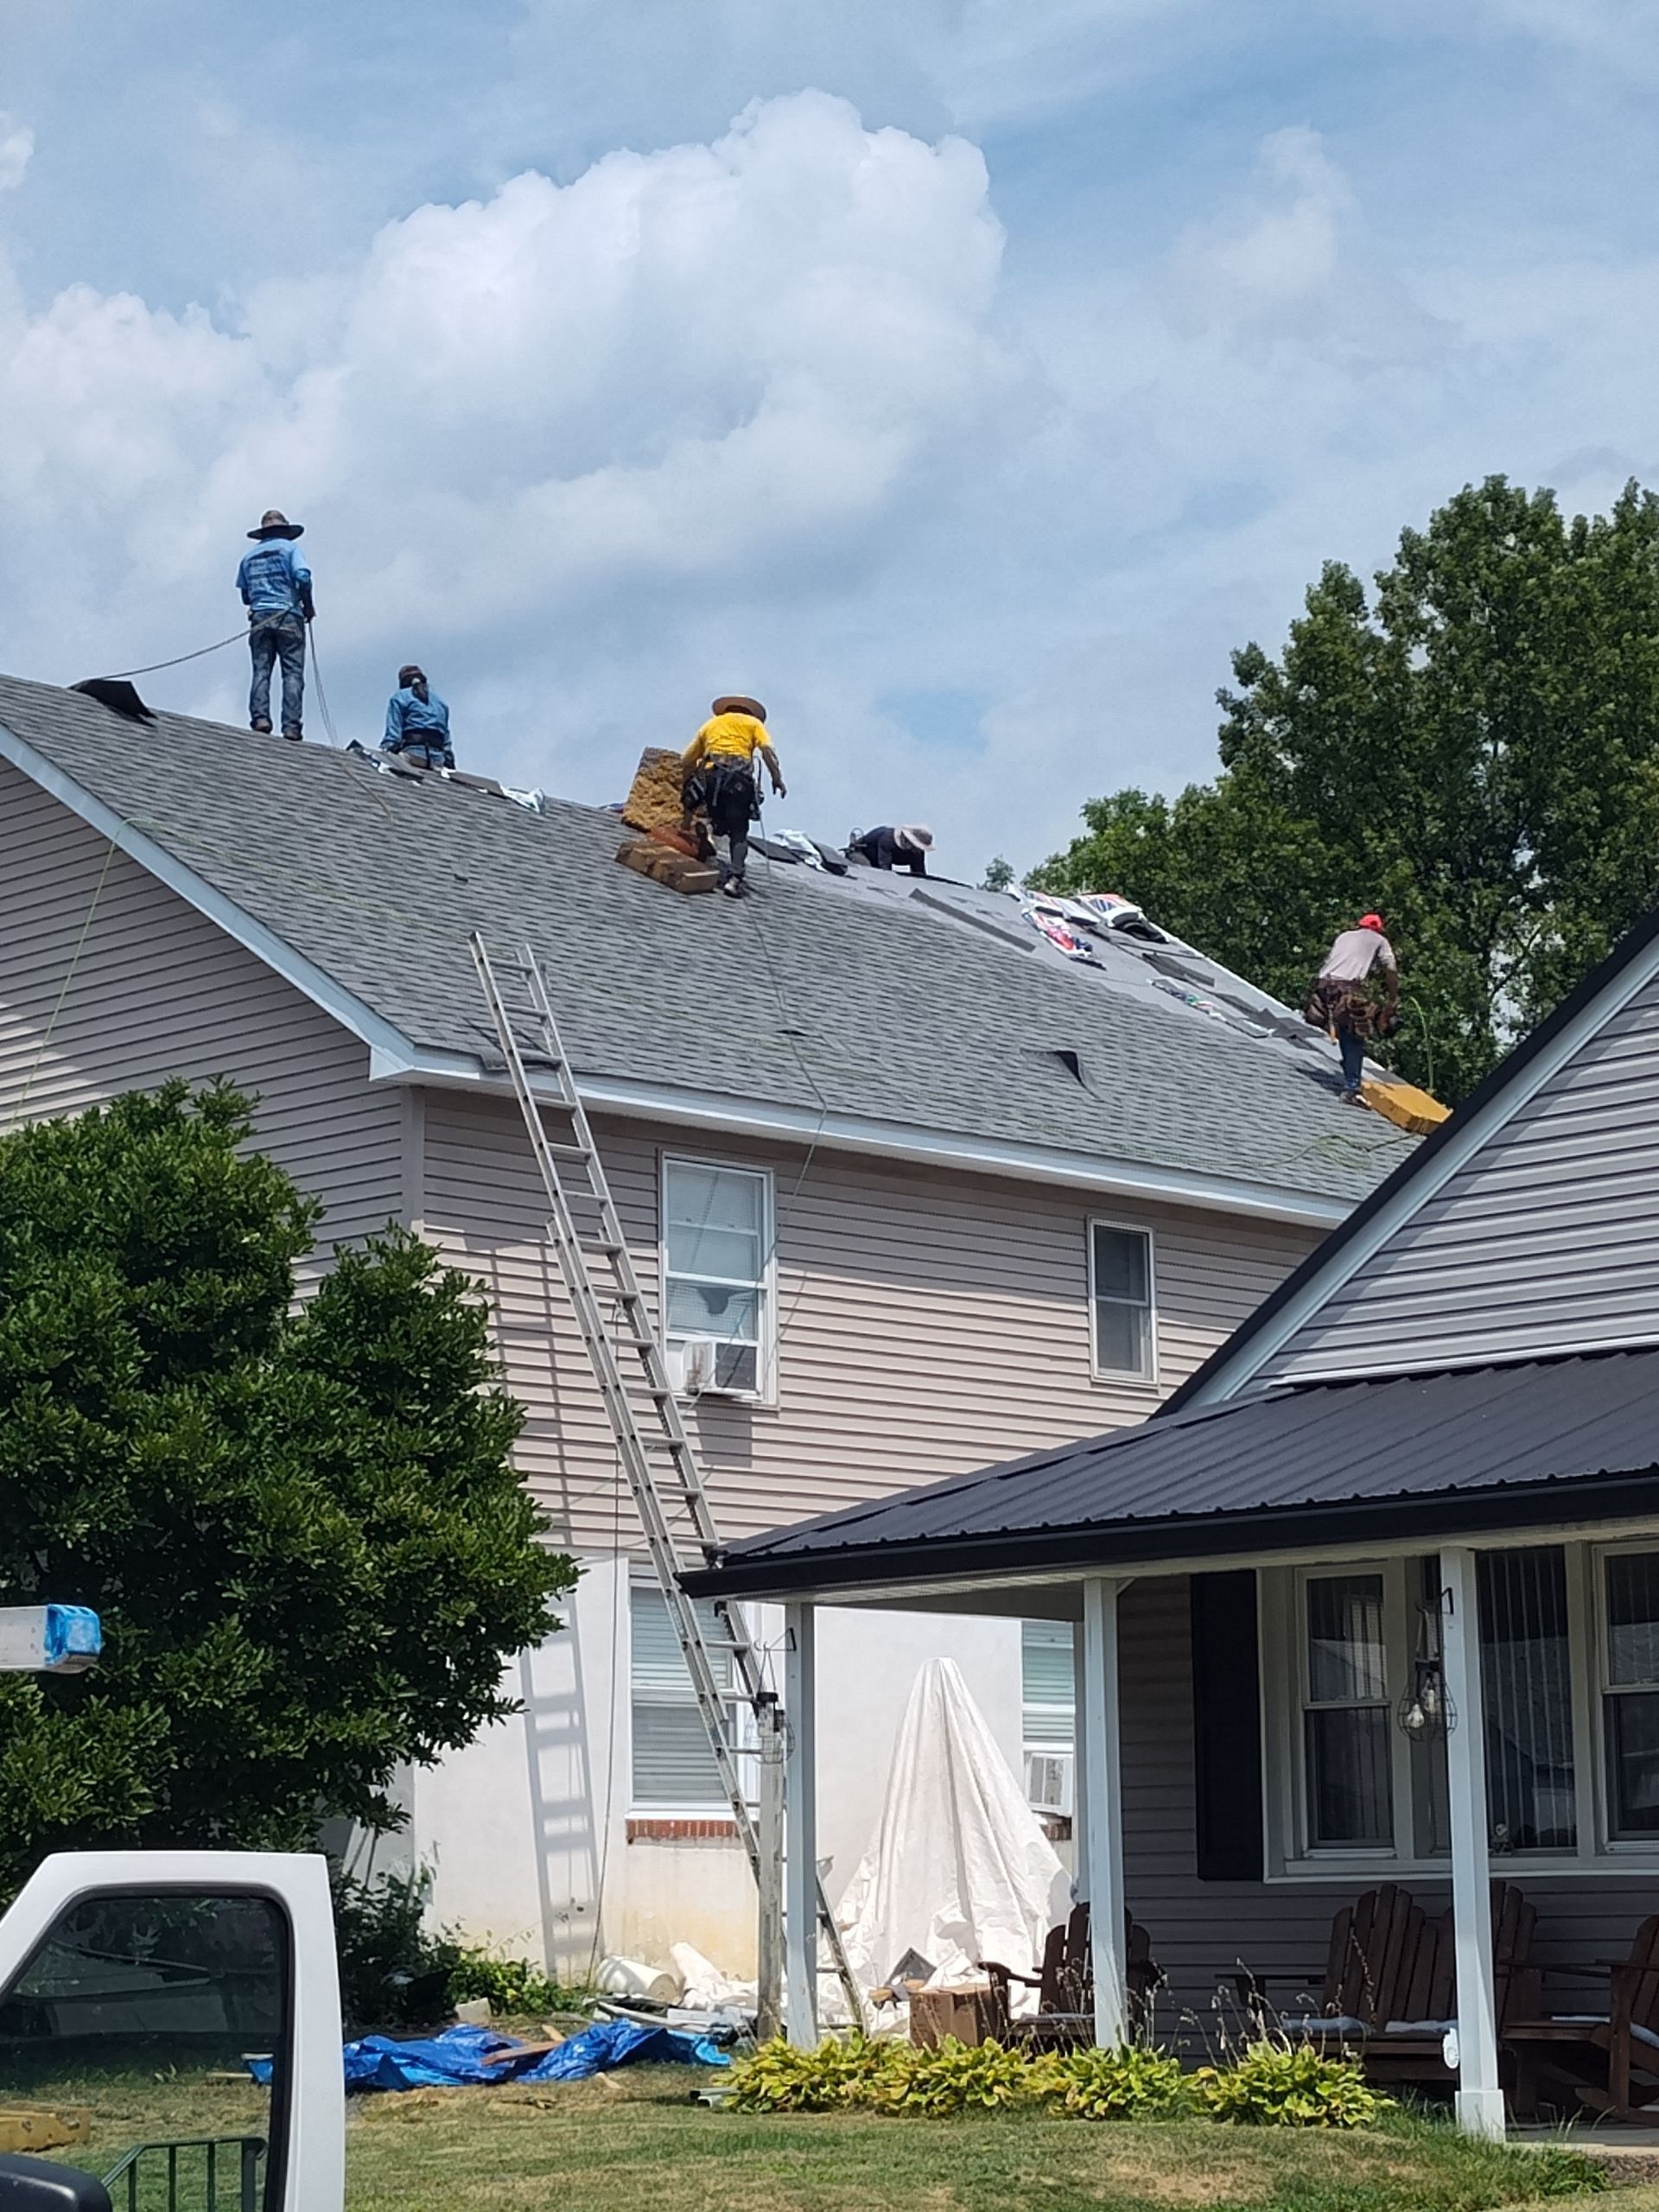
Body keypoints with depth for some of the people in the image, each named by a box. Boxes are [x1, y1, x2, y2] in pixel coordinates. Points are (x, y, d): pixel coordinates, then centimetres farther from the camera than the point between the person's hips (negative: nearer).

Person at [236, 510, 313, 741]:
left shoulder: (249, 556, 18)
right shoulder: (287, 548, 5)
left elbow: (244, 595, 16)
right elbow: (303, 577, -9)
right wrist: (308, 606, 3)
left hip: (259, 617, 4)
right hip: (288, 616, -4)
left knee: (261, 670, 1)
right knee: (293, 672, -5)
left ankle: (260, 717, -16)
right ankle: (291, 724, -15)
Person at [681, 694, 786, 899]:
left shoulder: (711, 724, 30)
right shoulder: (753, 723, 22)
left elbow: (685, 761, 26)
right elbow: (767, 750, 2)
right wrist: (777, 778, -1)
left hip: (710, 774, 2)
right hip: (740, 778, -2)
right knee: (739, 832, -1)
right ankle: (734, 878, -18)